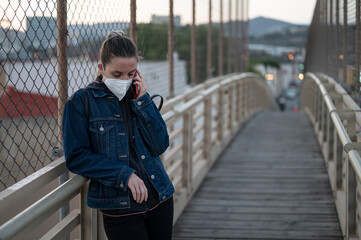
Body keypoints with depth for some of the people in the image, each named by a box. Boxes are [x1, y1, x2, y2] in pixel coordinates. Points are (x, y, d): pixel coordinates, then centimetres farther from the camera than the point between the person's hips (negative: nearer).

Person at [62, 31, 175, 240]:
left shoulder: (139, 96, 9)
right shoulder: (82, 102, -5)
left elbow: (160, 146, -2)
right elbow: (76, 157, -10)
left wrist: (142, 100, -8)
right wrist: (124, 174, -16)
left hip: (160, 199, 5)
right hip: (119, 206, -5)